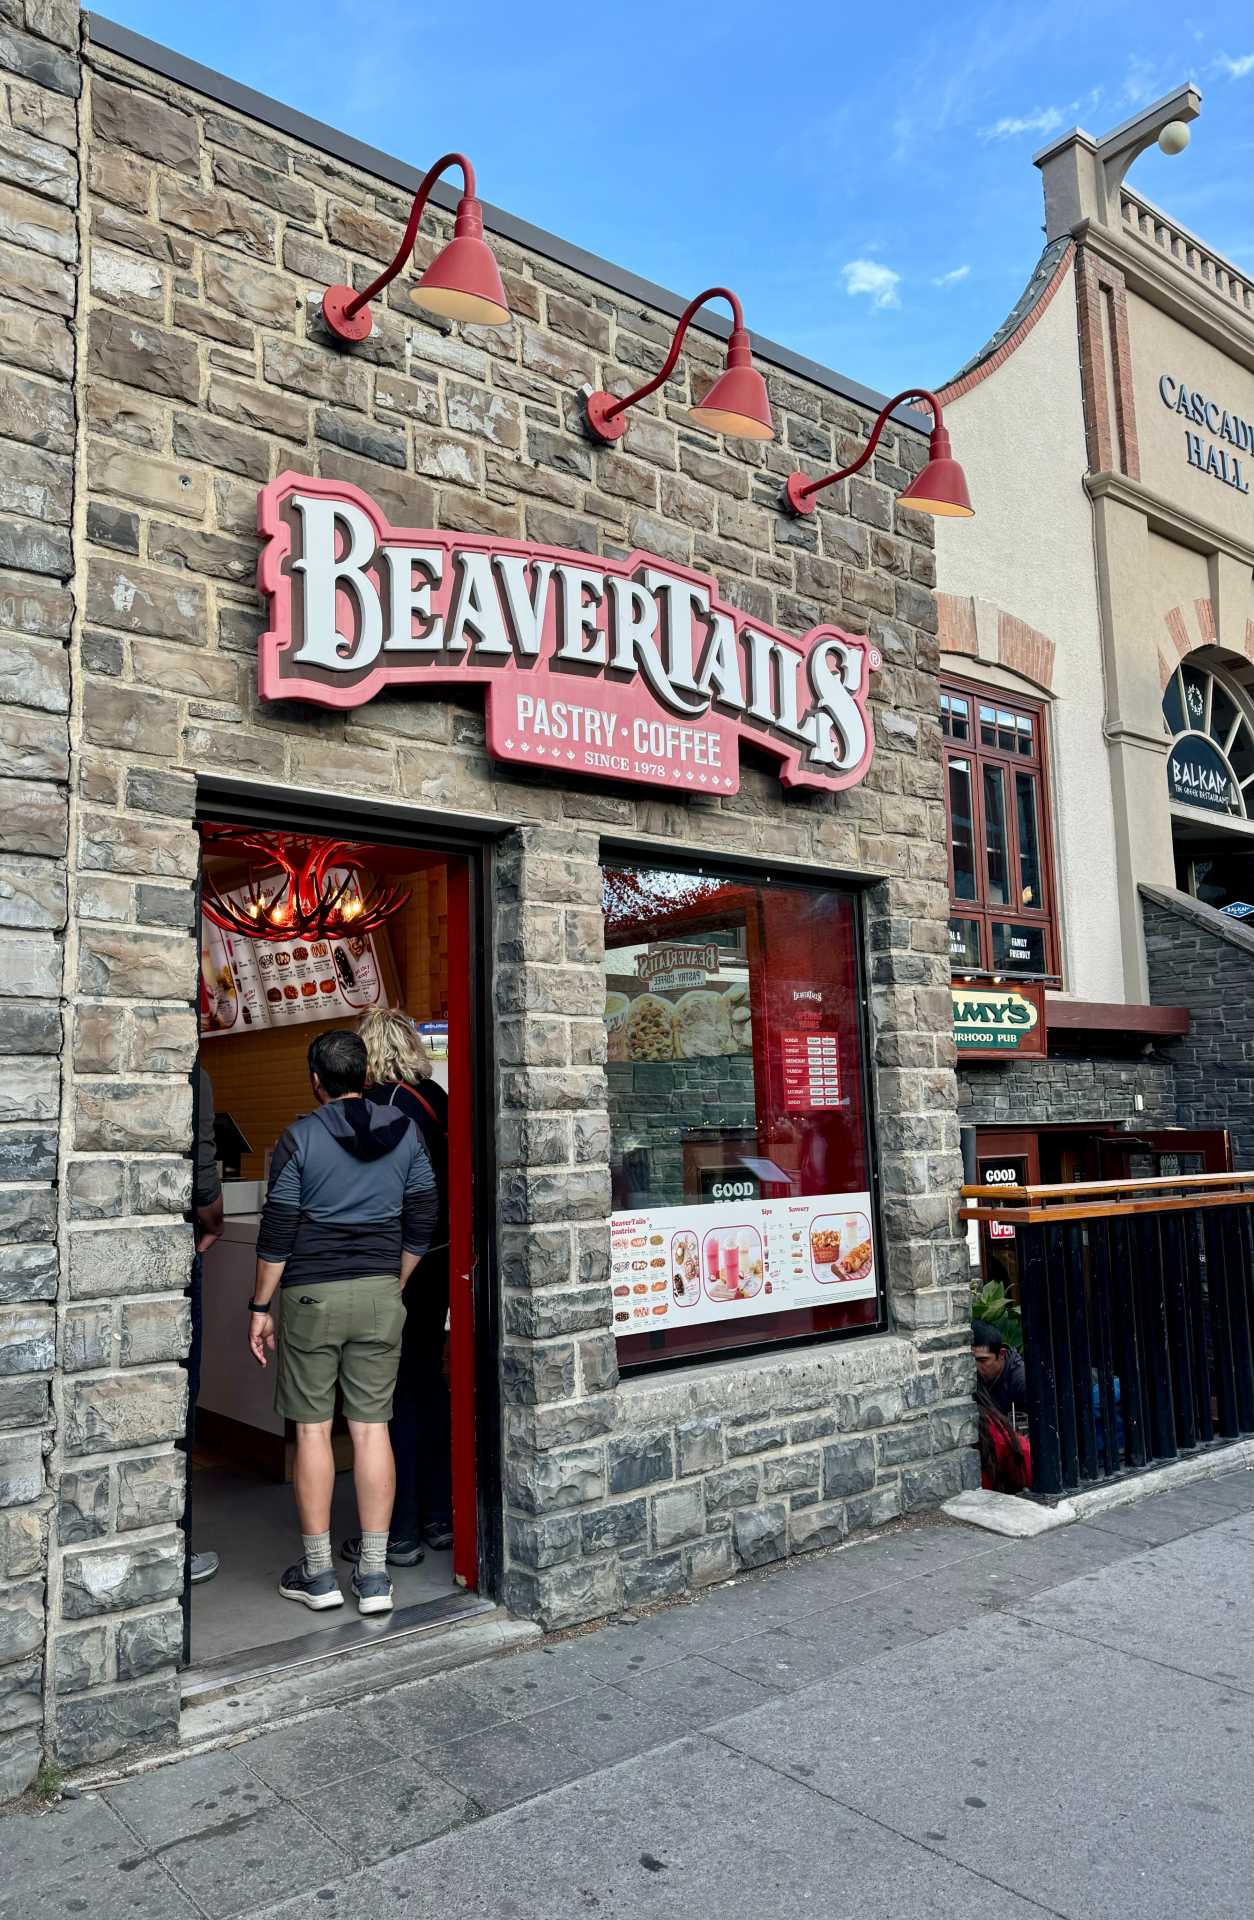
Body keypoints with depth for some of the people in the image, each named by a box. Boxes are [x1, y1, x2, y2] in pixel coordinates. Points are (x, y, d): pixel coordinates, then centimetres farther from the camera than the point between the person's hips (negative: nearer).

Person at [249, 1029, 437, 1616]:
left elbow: (277, 1232, -7)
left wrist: (259, 1308, 1)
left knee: (312, 1429, 7)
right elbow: (421, 1221, 6)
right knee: (372, 1428, 6)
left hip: (311, 1294, -3)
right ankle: (374, 1576, 11)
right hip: (379, 1293, 3)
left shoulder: (299, 1138, -7)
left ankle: (318, 1573, 15)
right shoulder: (405, 1133, 3)